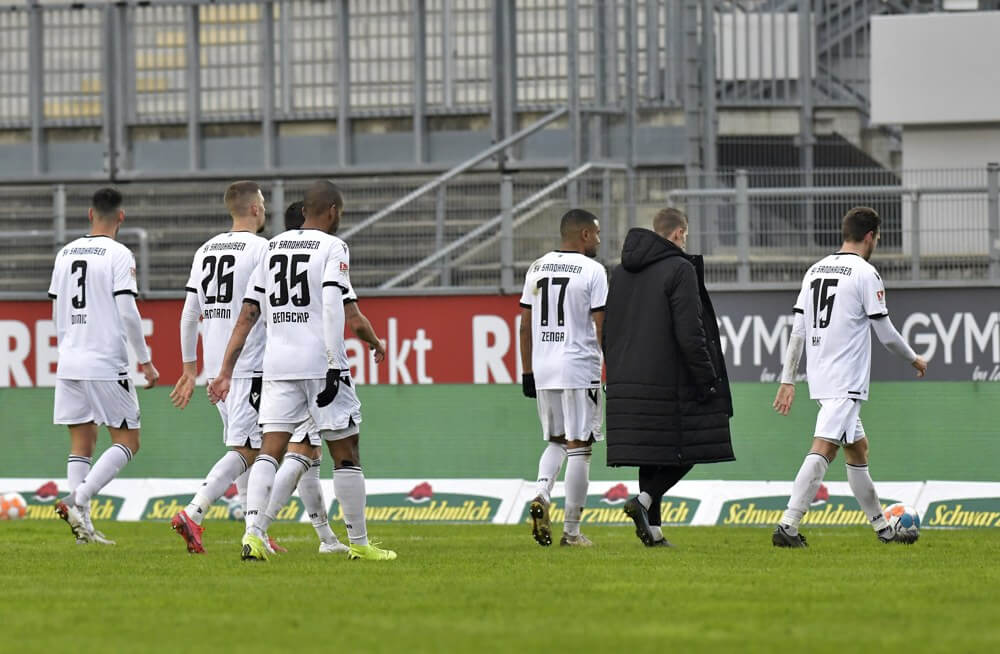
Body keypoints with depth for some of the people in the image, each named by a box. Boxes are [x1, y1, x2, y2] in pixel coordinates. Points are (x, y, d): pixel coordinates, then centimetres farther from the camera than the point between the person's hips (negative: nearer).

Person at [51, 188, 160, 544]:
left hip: (69, 365, 6)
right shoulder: (118, 255, -8)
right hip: (107, 364, -6)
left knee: (81, 443, 9)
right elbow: (127, 313, -13)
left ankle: (83, 524, 0)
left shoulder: (66, 253, 11)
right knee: (127, 441, 2)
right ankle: (77, 500, -15)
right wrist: (146, 362, -5)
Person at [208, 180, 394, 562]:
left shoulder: (273, 247, 15)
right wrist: (334, 364, -17)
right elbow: (334, 305, -15)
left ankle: (253, 533, -19)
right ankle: (358, 543, 12)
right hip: (320, 360, -5)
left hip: (277, 363, 5)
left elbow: (247, 314, 12)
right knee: (346, 453, 6)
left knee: (270, 451, -1)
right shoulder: (332, 247, -2)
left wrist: (226, 371, 13)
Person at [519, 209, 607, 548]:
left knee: (555, 441, 19)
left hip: (543, 369, 5)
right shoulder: (592, 270, -7)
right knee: (578, 446, 1)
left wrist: (527, 372, 15)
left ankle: (542, 494, -8)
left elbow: (525, 326, 10)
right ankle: (571, 531, 2)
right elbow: (602, 326, -10)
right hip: (580, 368, -5)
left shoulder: (537, 269, 9)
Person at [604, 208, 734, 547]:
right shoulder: (679, 270, -10)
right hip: (668, 385, -7)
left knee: (652, 457, 11)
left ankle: (653, 531, 8)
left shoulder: (621, 273, 13)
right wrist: (708, 381, -9)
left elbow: (607, 331, 16)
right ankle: (643, 500, -17)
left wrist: (617, 375, 21)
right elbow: (689, 333, -15)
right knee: (686, 453, 2)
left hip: (628, 382, 7)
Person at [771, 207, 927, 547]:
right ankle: (787, 526, -27)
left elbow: (797, 331, 13)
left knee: (857, 449, 18)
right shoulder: (865, 273, -8)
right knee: (823, 449, -16)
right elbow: (885, 333, -5)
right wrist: (914, 359, 12)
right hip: (846, 382, -9)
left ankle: (882, 528, 26)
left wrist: (787, 381, 15)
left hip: (820, 378, 9)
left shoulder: (815, 270, 13)